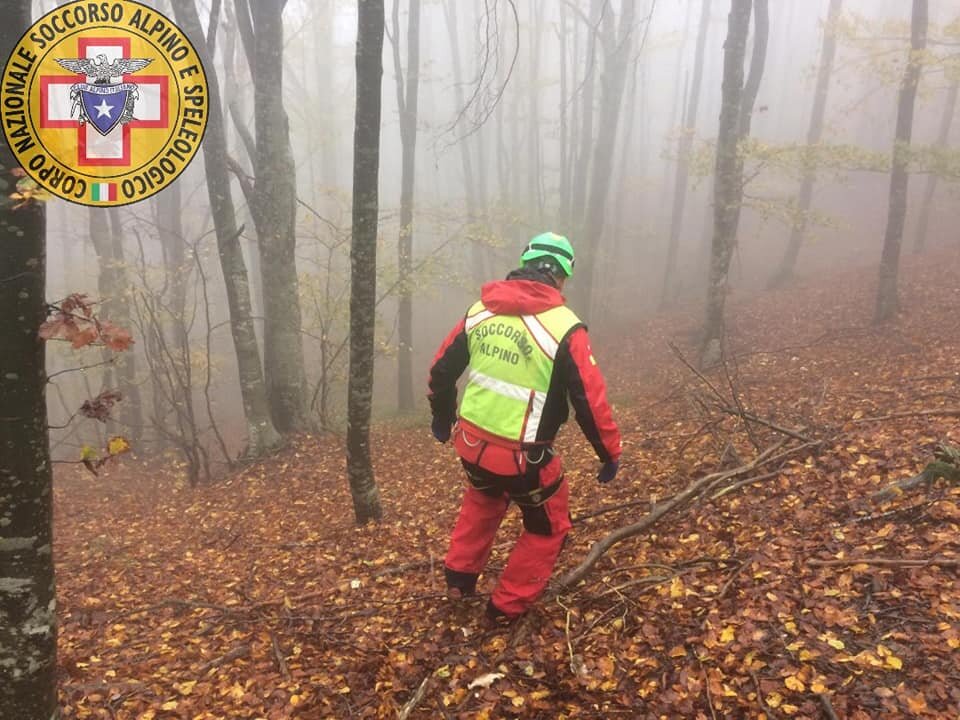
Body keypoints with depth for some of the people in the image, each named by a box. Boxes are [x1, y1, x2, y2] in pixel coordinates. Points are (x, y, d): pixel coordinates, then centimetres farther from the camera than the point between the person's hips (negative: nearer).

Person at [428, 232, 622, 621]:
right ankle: (507, 607, 30)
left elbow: (441, 369, 10)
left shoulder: (480, 310, 0)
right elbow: (591, 401, -14)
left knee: (483, 498, 37)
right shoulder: (564, 328, -16)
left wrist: (442, 416, 27)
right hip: (524, 457, -5)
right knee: (548, 527, 22)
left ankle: (459, 578, 40)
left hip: (471, 443, 6)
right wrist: (611, 454, 1)